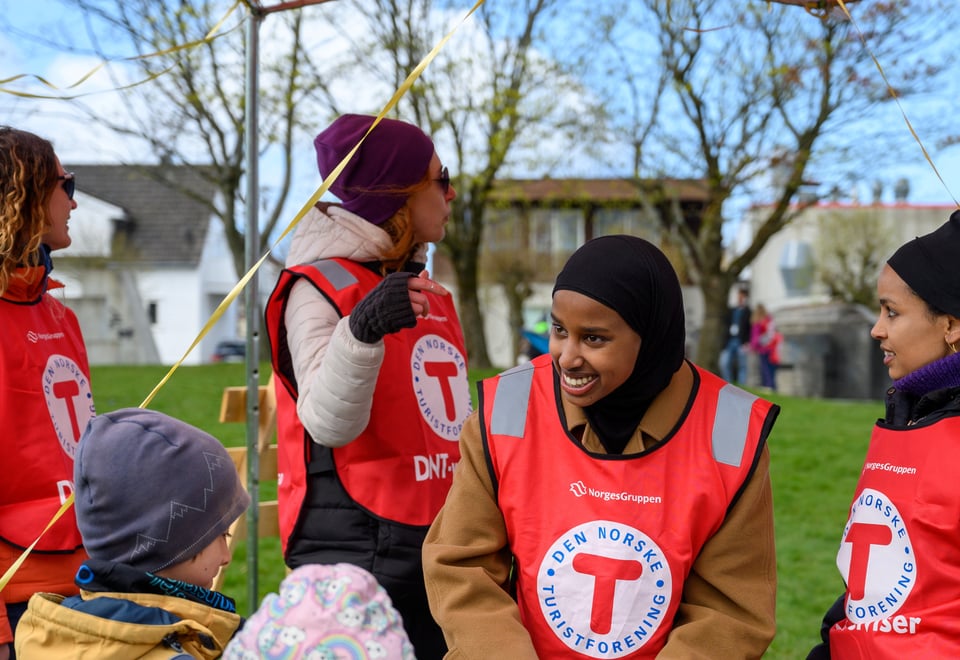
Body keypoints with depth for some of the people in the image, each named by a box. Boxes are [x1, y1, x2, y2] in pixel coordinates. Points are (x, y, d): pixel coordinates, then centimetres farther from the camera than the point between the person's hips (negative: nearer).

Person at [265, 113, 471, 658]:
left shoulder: (427, 291, 15)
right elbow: (330, 423, -24)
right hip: (357, 550, -8)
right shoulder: (319, 286, -10)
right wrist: (360, 333, -40)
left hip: (439, 541, 8)